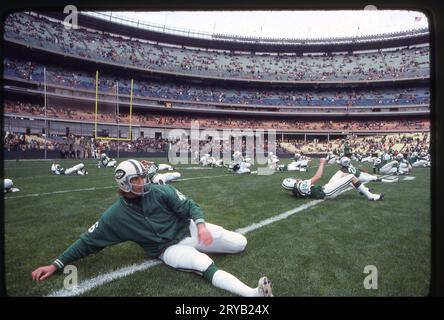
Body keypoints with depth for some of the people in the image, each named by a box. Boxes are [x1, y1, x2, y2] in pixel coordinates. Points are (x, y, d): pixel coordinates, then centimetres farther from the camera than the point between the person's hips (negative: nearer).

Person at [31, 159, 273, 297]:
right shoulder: (114, 216, -9)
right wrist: (56, 264, -4)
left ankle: (205, 241, 25)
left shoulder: (160, 191, -11)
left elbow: (190, 207, -8)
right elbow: (88, 241, -1)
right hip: (168, 250, -2)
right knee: (204, 265, -34)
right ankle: (253, 293, -46)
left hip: (188, 229, 3)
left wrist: (201, 226, -27)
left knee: (240, 244, 0)